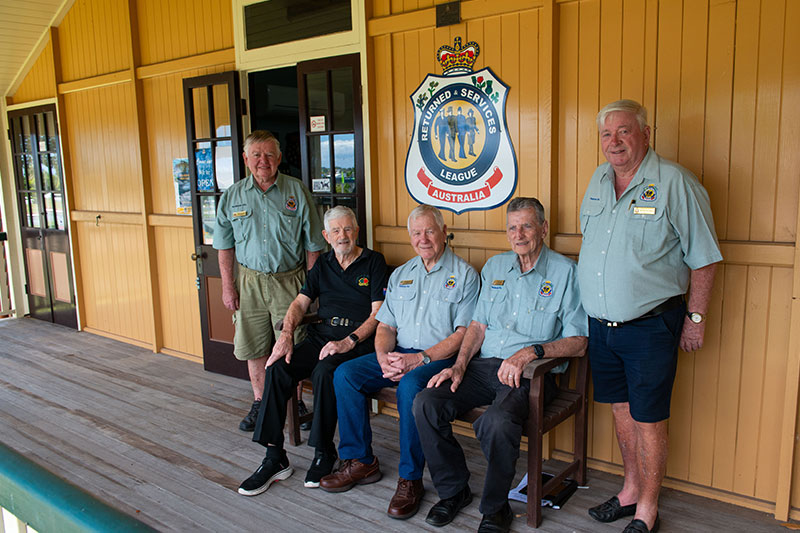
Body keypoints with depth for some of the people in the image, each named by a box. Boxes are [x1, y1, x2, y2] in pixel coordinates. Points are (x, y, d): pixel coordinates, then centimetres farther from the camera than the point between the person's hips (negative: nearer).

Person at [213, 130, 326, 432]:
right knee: (254, 347, 10)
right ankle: (260, 403, 27)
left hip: (289, 280, -2)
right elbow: (225, 246, 9)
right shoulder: (233, 196, 4)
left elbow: (312, 244, 0)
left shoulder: (297, 191, -3)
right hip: (250, 282, 2)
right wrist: (227, 286, 3)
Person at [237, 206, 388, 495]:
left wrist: (348, 342, -18)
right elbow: (300, 303, 13)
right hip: (321, 335, 5)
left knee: (325, 371, -34)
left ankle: (324, 453, -14)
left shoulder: (373, 262, 3)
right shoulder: (323, 264, 19)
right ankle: (274, 458, -14)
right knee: (278, 368, -20)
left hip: (358, 340, -5)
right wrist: (286, 334, -6)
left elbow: (377, 314, -5)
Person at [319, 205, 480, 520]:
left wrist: (420, 359, -19)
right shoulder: (401, 275, 16)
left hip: (441, 358, -6)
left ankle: (410, 479, -19)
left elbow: (463, 334, -10)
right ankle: (360, 461, -2)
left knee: (410, 385, -35)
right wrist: (384, 357, -8)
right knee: (345, 374, -13)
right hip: (399, 354, 6)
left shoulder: (464, 275, -2)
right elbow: (386, 326, 13)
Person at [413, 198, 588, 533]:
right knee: (425, 403, -16)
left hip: (531, 374, -5)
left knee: (497, 421, -35)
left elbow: (577, 343, -6)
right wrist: (459, 366, 2)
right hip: (484, 366, 6)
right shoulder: (495, 267, 17)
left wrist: (531, 352, -21)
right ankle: (453, 490, 5)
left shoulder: (566, 272, -1)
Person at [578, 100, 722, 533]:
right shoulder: (598, 181, 9)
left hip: (650, 326, -6)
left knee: (648, 419, 3)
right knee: (621, 409, 17)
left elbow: (703, 258, -7)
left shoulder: (674, 183, -10)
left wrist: (695, 317, -6)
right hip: (601, 325, 6)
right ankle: (631, 490, 35)